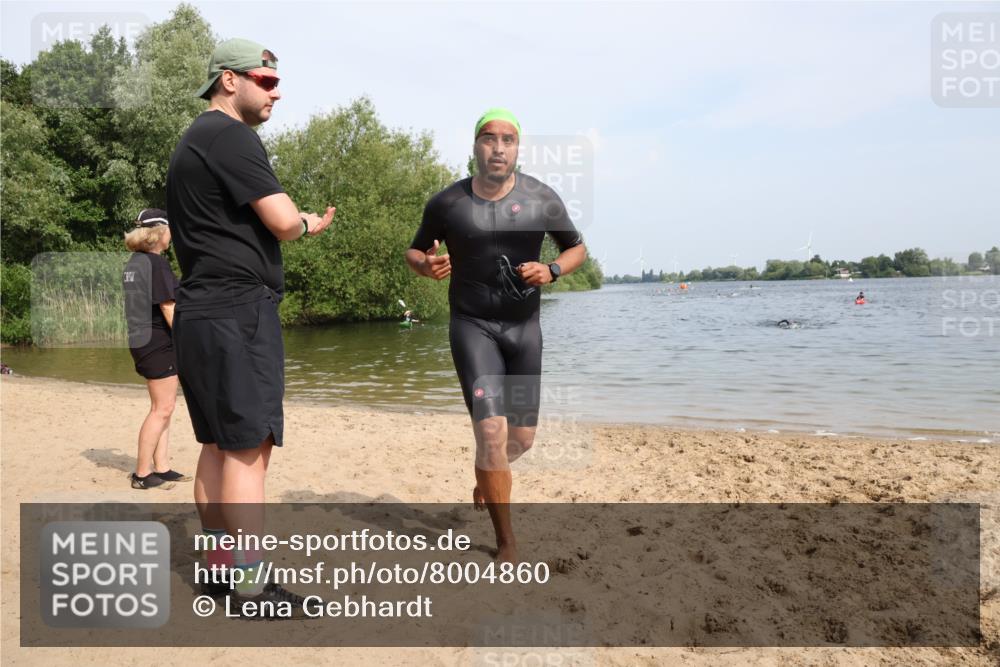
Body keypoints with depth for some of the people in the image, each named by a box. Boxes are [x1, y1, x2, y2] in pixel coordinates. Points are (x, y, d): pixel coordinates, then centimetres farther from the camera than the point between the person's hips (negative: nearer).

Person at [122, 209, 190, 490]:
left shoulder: (134, 263, 14)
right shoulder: (157, 263, -14)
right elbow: (168, 309, -18)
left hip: (142, 341, 10)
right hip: (158, 342, -10)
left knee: (161, 408, 14)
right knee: (162, 409, -3)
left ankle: (162, 468, 18)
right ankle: (142, 474, 3)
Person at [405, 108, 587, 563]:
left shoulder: (541, 198, -3)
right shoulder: (447, 203, -5)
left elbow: (577, 248, 9)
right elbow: (414, 251, 10)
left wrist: (552, 270, -13)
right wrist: (427, 265, -14)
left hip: (524, 325, 3)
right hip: (472, 325, -2)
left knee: (522, 438, 8)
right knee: (491, 430, -16)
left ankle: (486, 475, 46)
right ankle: (507, 543, 1)